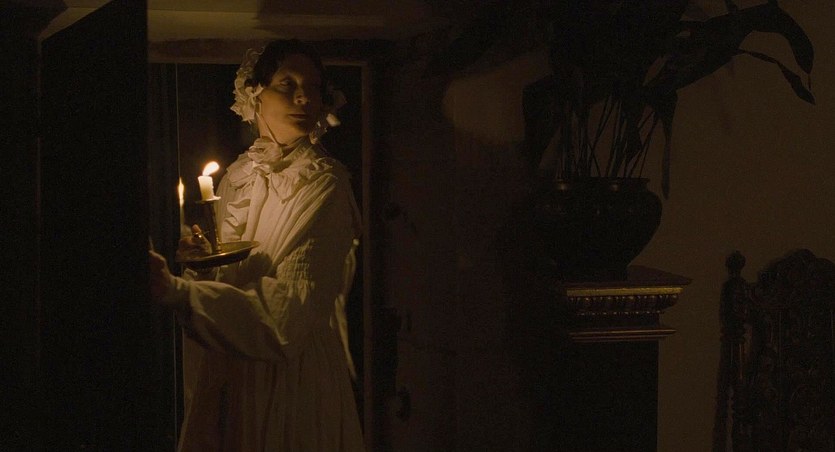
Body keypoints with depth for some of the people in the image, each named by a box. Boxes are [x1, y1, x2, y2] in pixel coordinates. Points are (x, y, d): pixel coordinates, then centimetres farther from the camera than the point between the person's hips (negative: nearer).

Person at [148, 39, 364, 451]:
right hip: (230, 375, 5)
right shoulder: (236, 176, 5)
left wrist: (178, 291, -31)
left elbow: (288, 312, -24)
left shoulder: (325, 186, -13)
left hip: (295, 377, -5)